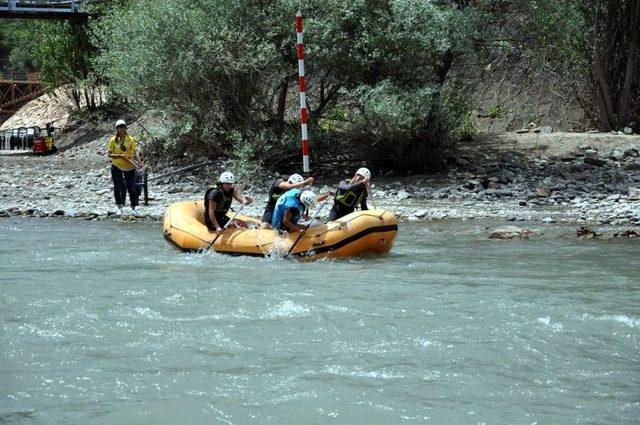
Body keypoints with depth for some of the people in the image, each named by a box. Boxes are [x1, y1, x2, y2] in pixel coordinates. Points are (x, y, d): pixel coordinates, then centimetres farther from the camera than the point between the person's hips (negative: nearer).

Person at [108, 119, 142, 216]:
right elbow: (110, 154, -1)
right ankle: (119, 208, 10)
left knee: (131, 187, 2)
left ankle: (133, 209, 11)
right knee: (117, 187, 1)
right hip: (117, 166, 0)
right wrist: (120, 155, -17)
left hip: (129, 167, 0)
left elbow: (135, 151, -9)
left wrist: (138, 161, -26)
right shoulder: (113, 140, -1)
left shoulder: (130, 139, 0)